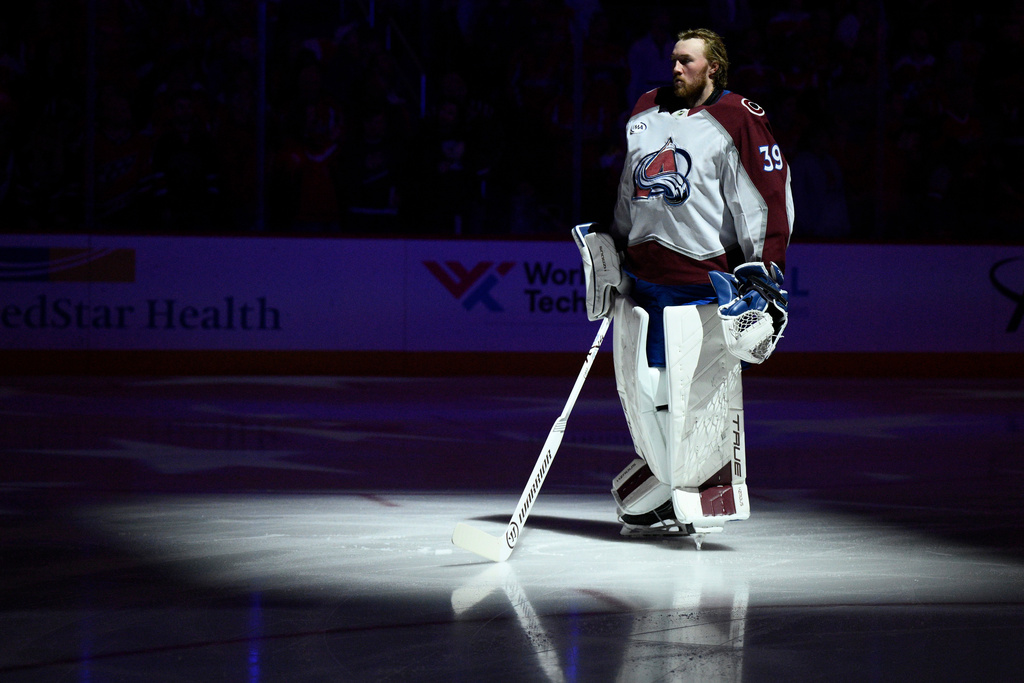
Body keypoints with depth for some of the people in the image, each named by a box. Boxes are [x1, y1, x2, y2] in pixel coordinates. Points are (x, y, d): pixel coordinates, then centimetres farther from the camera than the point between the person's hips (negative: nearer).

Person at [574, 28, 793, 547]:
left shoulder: (737, 121, -4)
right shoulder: (645, 113, 16)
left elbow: (770, 195, -6)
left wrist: (765, 270, -11)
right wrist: (610, 249, 25)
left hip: (704, 281, -6)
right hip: (642, 277, 6)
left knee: (700, 394, -9)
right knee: (643, 389, 5)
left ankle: (706, 499, -1)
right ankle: (662, 499, 16)